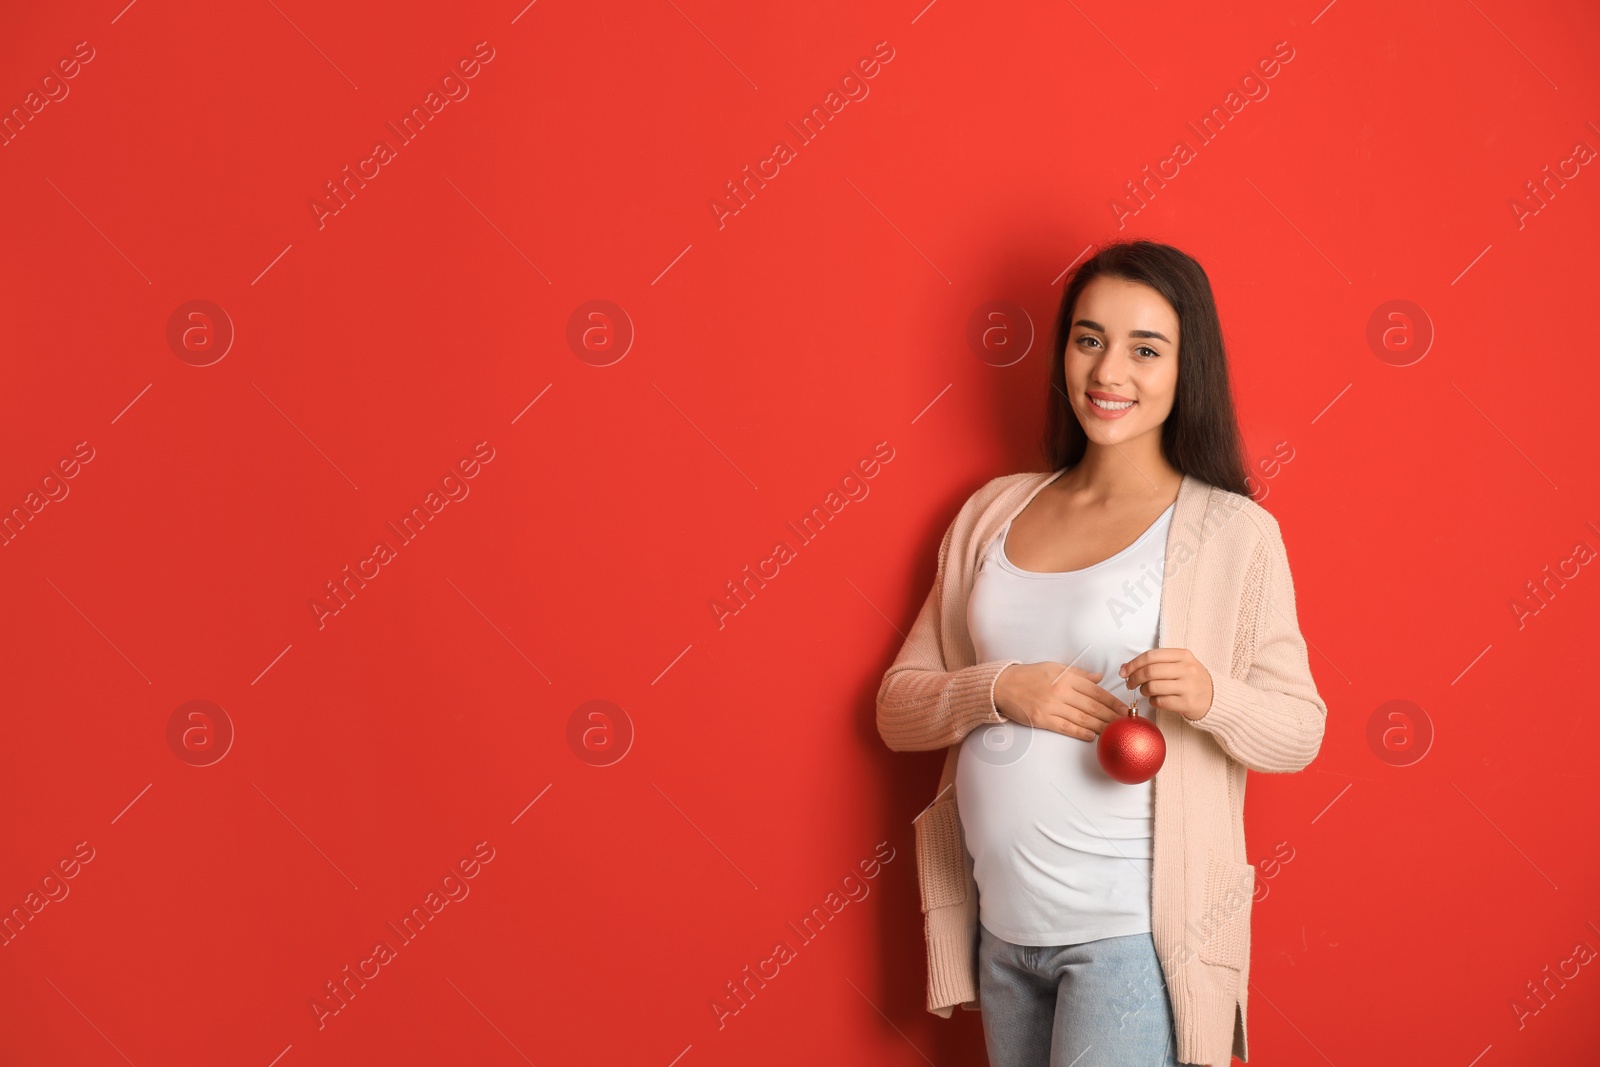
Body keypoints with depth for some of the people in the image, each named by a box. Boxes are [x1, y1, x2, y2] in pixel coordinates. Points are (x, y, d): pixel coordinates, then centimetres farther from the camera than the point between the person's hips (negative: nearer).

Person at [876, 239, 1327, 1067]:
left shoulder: (1233, 532, -6)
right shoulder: (994, 511, 6)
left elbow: (1299, 733, -3)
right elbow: (896, 708, 6)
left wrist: (1210, 697, -23)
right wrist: (998, 689, -13)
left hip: (1130, 934, -5)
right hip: (999, 927, 5)